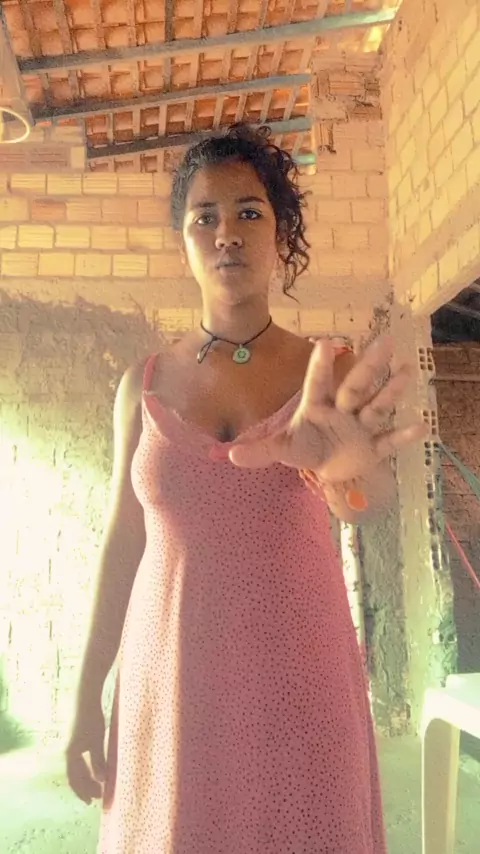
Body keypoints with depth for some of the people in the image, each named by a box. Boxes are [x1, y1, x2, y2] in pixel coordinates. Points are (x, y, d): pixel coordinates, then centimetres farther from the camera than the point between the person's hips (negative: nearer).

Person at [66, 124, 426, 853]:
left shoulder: (330, 374, -3)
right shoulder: (145, 383, 2)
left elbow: (373, 495, -21)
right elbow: (123, 540, 4)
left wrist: (350, 470, -44)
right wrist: (88, 695, 3)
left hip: (298, 672, -1)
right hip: (168, 679, 1)